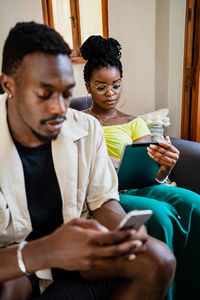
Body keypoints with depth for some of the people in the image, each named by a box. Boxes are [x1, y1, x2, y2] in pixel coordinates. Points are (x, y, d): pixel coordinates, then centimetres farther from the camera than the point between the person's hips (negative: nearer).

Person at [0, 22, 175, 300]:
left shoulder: (87, 129, -6)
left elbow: (103, 200, -1)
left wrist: (125, 232, -22)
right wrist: (43, 253, -43)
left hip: (76, 243, 4)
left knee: (159, 260, -16)